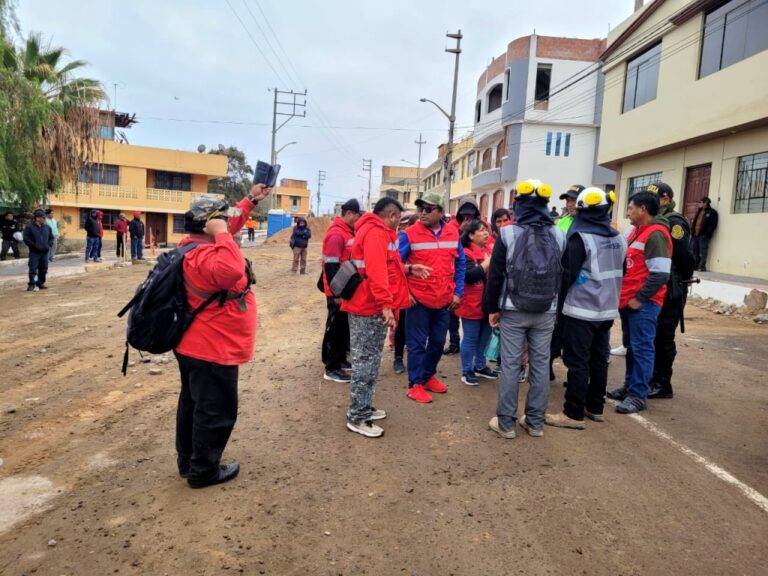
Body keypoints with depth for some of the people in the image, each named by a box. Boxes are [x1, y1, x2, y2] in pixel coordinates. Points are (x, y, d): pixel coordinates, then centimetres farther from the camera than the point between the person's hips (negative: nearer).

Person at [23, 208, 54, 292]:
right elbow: (26, 239, -8)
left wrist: (49, 245, 2)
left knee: (43, 269, 9)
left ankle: (40, 283, 19)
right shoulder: (29, 227, -6)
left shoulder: (47, 228, 9)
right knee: (33, 269, -7)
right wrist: (35, 246, -15)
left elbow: (51, 238, 19)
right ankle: (32, 285, -4)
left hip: (45, 252, 5)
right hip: (34, 252, -5)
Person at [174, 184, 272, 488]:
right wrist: (221, 234, -37)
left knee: (193, 403, 21)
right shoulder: (203, 256, -26)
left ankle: (188, 460, 37)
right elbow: (231, 271, -49)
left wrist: (251, 199, 19)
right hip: (212, 350, -11)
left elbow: (232, 224, 21)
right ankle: (203, 470, 18)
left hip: (195, 346, 11)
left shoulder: (196, 246, 6)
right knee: (216, 411, 3)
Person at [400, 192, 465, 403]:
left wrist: (458, 292, 5)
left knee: (438, 342, 16)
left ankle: (429, 376, 34)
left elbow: (460, 263, 10)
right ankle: (416, 384, 15)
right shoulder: (410, 234, -10)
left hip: (445, 300, 5)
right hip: (418, 299, -4)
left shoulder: (453, 233, 2)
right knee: (417, 343, 3)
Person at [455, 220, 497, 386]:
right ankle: (466, 371, 13)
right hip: (472, 303, -7)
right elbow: (469, 276, -23)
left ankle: (480, 366, 32)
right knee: (470, 338, 1)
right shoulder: (466, 253, -11)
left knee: (485, 336, 16)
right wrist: (489, 261, -20)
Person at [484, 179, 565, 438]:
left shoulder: (508, 233, -7)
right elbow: (563, 276, 9)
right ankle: (535, 421, 18)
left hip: (513, 310, -3)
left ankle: (505, 422, 8)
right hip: (546, 312, 3)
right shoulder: (559, 236, 3)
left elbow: (495, 274, -6)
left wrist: (492, 307, 2)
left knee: (511, 364, 2)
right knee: (540, 364, 9)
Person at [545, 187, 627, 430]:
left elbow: (567, 274, -14)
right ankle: (595, 407, 26)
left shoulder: (580, 237, -16)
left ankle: (573, 414, 2)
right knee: (599, 359, 15)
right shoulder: (619, 238, 8)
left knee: (578, 362, -2)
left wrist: (559, 303, -2)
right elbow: (620, 274, 16)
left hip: (581, 310, -7)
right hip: (607, 310, 7)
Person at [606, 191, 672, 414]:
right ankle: (629, 386, 26)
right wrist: (624, 296, 15)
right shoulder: (636, 232, 16)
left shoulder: (656, 234, -14)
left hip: (643, 303, -9)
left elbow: (661, 274, -21)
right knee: (631, 346, 16)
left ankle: (638, 395, 3)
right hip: (628, 300, 9)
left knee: (642, 348, -3)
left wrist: (639, 298, -18)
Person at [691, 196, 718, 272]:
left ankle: (702, 267, -8)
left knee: (703, 252, -8)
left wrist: (707, 234, -18)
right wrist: (692, 231, 11)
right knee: (695, 251, 9)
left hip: (703, 235, -8)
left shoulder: (712, 212, -1)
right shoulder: (699, 211, 22)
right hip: (695, 234, 8)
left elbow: (713, 225, -10)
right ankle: (695, 266, 15)